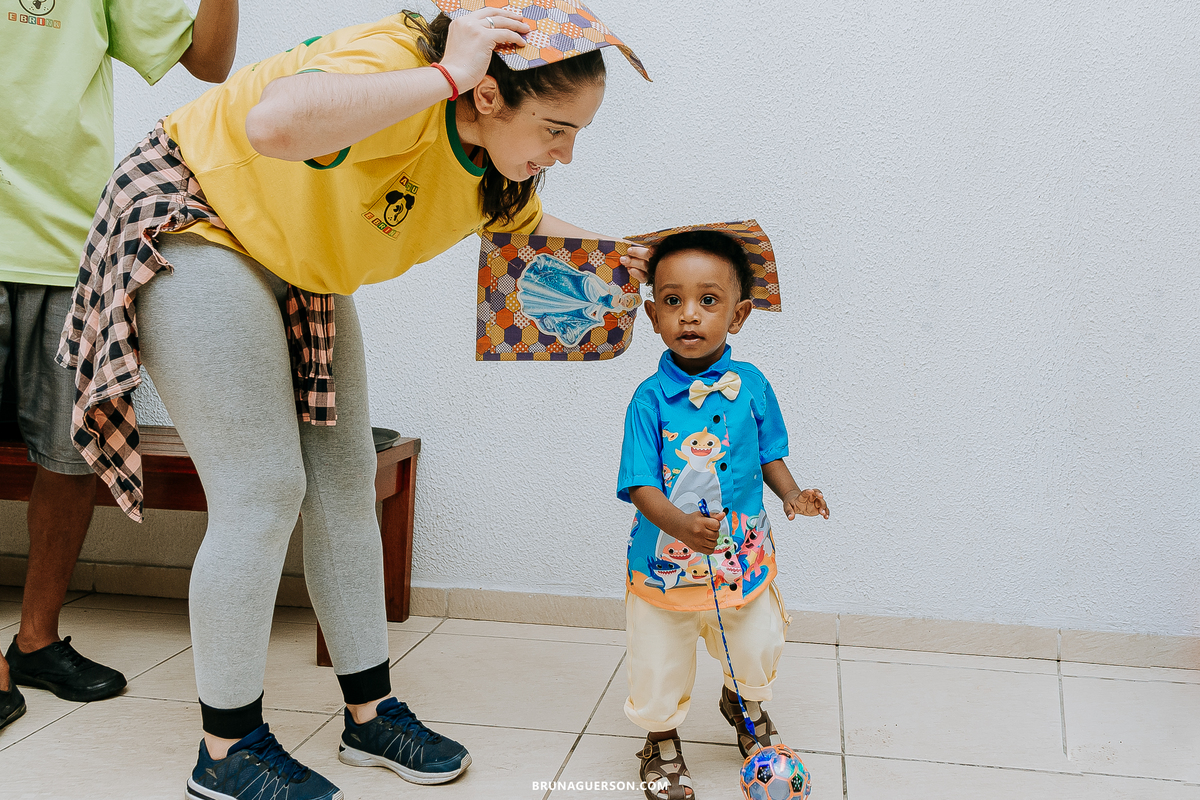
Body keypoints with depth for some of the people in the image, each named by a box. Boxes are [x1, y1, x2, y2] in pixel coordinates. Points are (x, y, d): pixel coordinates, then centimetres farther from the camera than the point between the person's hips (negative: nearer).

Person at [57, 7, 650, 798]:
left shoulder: (499, 160, -9)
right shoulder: (398, 67, -34)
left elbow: (531, 227, 13)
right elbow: (275, 121, -56)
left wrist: (618, 256, -5)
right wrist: (445, 75, -46)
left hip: (300, 270, 9)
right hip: (194, 225, -8)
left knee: (346, 482, 5)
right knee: (263, 491, -13)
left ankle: (371, 715, 17)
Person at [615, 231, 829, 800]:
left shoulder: (750, 386, -7)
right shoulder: (650, 399, -16)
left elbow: (768, 453, 7)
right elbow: (640, 485, -20)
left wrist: (790, 493, -10)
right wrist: (679, 524, -37)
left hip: (742, 556, 3)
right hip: (665, 561, -3)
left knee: (757, 652, 22)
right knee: (659, 669, 12)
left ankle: (744, 704, 56)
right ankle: (661, 739, 42)